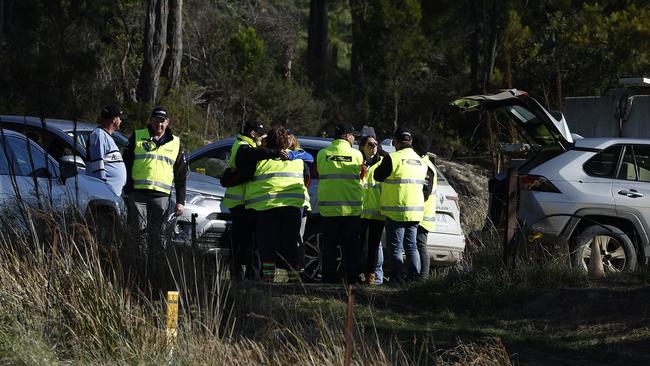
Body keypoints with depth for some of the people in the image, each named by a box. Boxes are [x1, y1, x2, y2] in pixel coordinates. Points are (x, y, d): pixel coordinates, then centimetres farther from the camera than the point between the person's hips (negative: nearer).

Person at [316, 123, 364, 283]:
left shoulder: (322, 154, -1)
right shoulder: (356, 154, -3)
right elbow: (361, 177, 10)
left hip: (328, 207, 1)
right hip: (351, 208, -1)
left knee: (329, 246, 6)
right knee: (351, 246, 5)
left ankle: (329, 278, 5)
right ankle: (353, 278, 4)